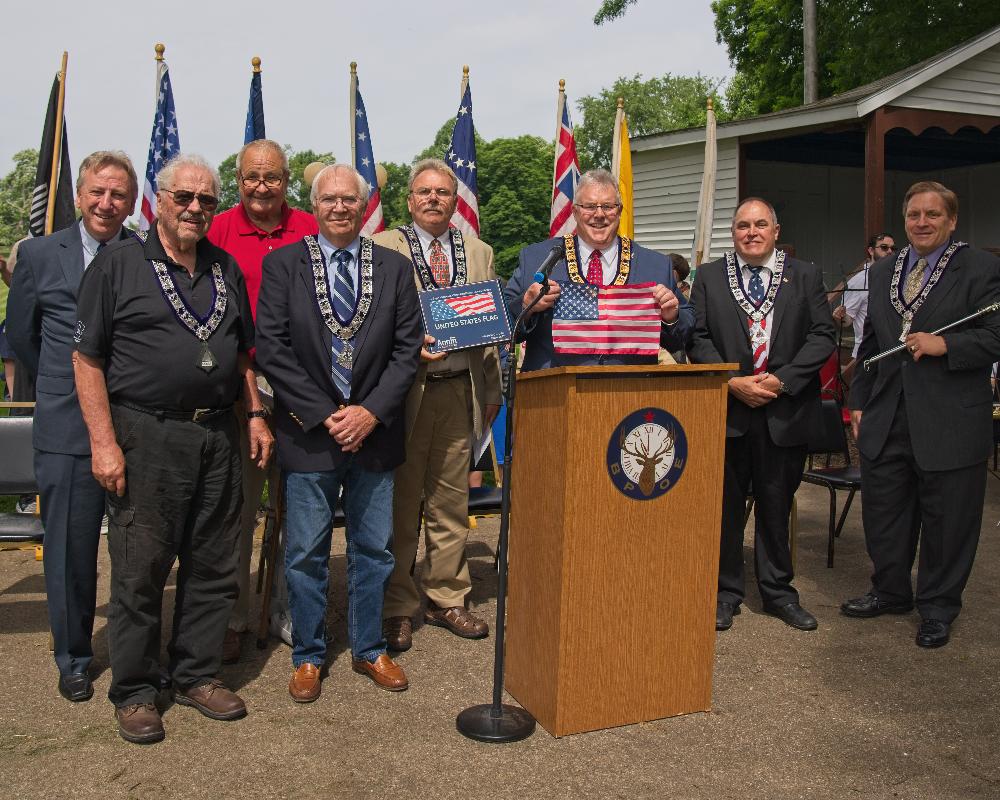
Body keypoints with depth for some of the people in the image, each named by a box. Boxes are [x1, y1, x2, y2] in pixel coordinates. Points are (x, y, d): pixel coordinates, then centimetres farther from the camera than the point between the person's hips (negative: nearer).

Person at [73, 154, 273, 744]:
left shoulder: (227, 269, 14)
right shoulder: (119, 264, -1)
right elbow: (88, 358, -4)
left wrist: (256, 414, 10)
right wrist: (104, 442, -11)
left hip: (219, 435, 5)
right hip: (146, 435, -4)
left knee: (214, 566, 10)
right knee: (140, 570, 2)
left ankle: (198, 675, 25)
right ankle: (135, 691, 18)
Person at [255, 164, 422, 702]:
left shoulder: (394, 268, 6)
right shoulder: (282, 264, 0)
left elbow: (407, 349, 2)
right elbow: (270, 349, -6)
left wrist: (371, 412, -10)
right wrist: (325, 415, -12)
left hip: (374, 431, 2)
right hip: (309, 432, -2)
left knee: (373, 550, 12)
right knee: (306, 554, 6)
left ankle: (369, 649, 29)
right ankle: (308, 656, 24)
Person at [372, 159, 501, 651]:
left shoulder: (479, 254, 14)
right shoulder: (382, 249, 1)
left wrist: (492, 391, 9)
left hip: (460, 392, 4)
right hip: (404, 390, -4)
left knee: (451, 504, 11)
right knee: (400, 503, 4)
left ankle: (447, 600, 23)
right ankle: (397, 608, 16)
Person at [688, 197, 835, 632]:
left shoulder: (805, 276, 7)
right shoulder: (709, 276, 6)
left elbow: (822, 336, 1)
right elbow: (698, 337, 0)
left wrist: (781, 380, -11)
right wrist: (733, 383, -12)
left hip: (785, 411, 1)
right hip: (726, 408, 0)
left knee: (777, 505, 10)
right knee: (726, 504, 6)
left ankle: (778, 592, 24)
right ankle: (726, 592, 19)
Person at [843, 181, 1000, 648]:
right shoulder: (883, 273, 14)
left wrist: (945, 344, -23)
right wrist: (859, 401, 14)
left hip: (950, 424, -5)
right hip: (886, 419, 5)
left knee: (946, 519, 6)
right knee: (882, 512, 14)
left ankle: (938, 608, 23)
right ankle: (890, 592, 33)